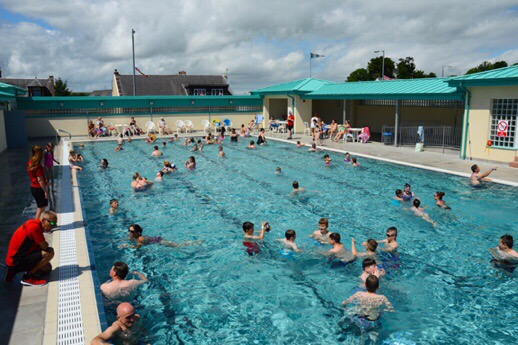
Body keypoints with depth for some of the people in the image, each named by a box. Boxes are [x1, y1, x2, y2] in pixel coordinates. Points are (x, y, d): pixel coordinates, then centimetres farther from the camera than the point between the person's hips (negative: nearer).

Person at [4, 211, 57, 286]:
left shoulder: (33, 223, 9)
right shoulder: (35, 226, -23)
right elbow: (44, 246, -19)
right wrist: (46, 244, 0)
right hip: (16, 261, -11)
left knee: (47, 268, 22)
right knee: (50, 252, -24)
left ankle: (13, 271, 19)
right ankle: (28, 277, -11)